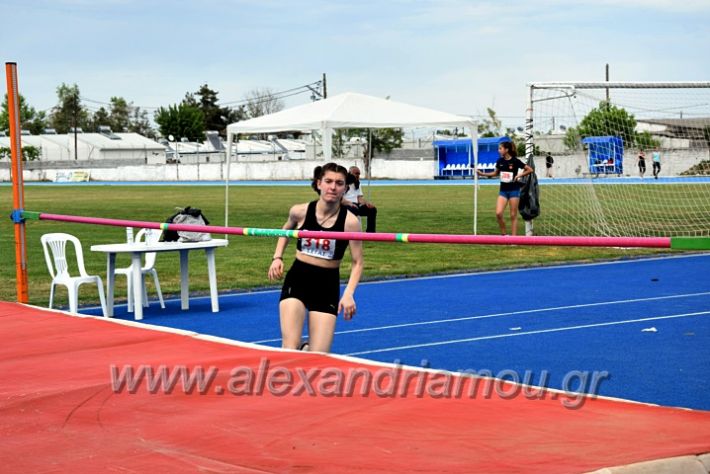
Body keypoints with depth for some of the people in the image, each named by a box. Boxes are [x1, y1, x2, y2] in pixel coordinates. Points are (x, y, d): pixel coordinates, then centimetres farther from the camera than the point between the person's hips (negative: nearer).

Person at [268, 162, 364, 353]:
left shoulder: (349, 221, -12)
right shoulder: (300, 212, -6)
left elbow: (357, 262, -6)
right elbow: (286, 231, 19)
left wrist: (349, 294, -20)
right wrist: (277, 258, 4)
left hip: (327, 285, 0)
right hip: (297, 279, 0)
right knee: (290, 351, -16)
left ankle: (307, 349, 36)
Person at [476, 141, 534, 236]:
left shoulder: (515, 161, -11)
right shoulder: (500, 161, 3)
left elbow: (530, 170, -6)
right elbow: (495, 173, 20)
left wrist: (519, 175, -14)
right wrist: (482, 173, 10)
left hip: (514, 190, -4)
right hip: (503, 191, 4)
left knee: (513, 215, 1)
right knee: (498, 213, -10)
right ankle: (503, 235, 7)